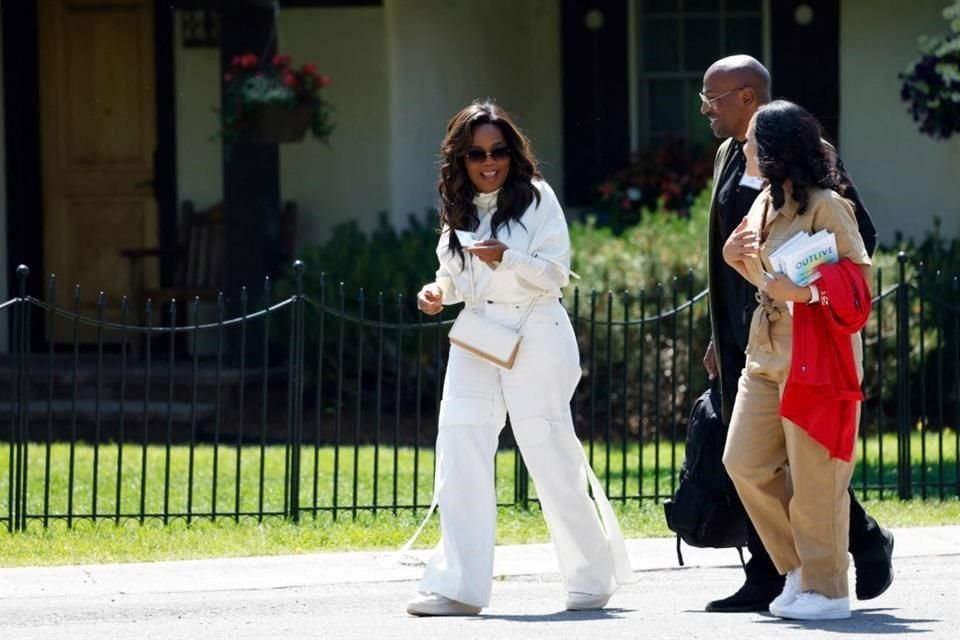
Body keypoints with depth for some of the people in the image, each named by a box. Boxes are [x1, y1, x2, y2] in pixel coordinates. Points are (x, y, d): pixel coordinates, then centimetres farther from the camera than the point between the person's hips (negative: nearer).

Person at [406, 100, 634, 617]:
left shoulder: (536, 198, -3)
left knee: (552, 457, -1)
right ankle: (458, 586, -5)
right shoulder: (459, 209, 12)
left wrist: (505, 258, -23)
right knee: (459, 455, -6)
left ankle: (593, 577, 15)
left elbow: (555, 273, -8)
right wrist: (439, 292, 0)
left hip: (535, 337, -5)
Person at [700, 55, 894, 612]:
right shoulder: (731, 157, 15)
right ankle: (768, 582, 9)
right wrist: (721, 337, 19)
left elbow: (859, 236, -10)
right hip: (743, 336, 8)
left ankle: (868, 542, 14)